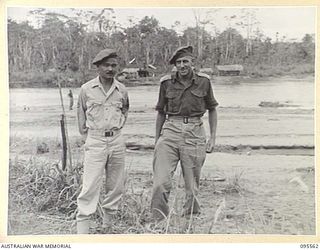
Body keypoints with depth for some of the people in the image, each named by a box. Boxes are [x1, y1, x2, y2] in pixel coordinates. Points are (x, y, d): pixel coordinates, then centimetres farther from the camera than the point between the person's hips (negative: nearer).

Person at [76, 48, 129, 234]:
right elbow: (81, 112, 13)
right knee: (90, 186, -9)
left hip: (117, 140, 3)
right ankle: (82, 227, -1)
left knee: (116, 185, 9)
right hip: (95, 141, -3)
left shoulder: (122, 90, 4)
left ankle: (108, 222, 25)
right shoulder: (87, 89, -2)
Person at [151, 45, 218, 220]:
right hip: (170, 131, 0)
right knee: (161, 183, -11)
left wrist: (213, 138, 8)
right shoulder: (167, 82, 4)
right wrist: (157, 140, 13)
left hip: (195, 133, 0)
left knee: (192, 186, 7)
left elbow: (212, 109, 15)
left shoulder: (203, 81, 4)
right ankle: (159, 222, 4)